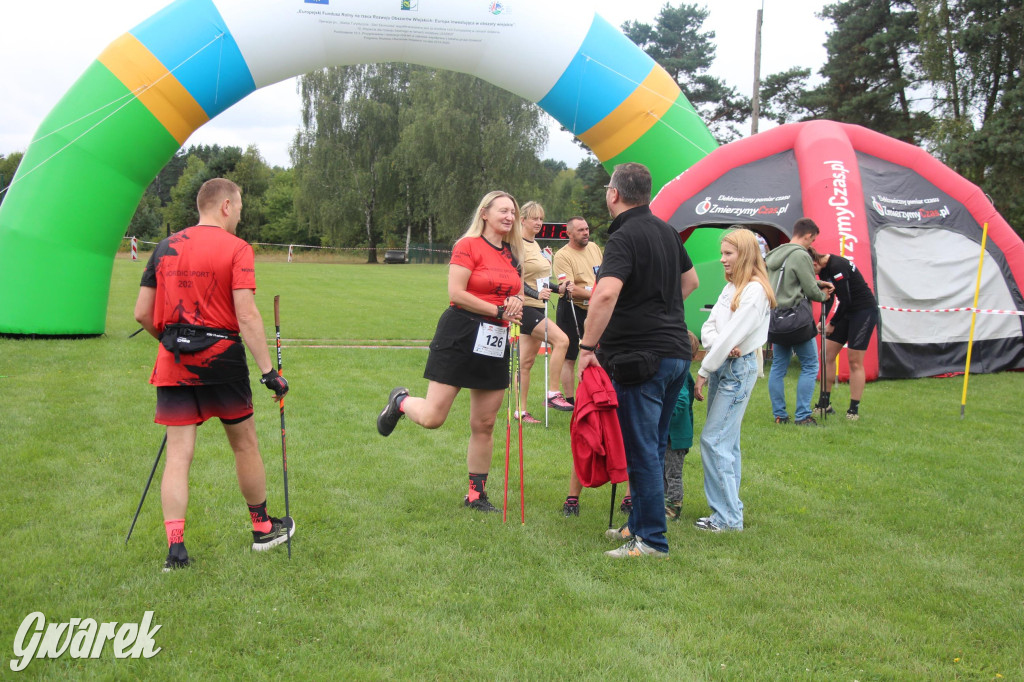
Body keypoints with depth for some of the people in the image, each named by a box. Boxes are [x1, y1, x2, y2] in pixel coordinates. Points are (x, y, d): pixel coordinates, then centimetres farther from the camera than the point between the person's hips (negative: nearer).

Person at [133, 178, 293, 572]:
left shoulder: (166, 248, 8)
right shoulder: (236, 249, -6)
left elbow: (142, 314, 7)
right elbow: (246, 315, -16)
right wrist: (268, 371, -16)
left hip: (174, 363, 4)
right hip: (222, 361, -3)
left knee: (178, 454, 4)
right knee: (244, 444, 13)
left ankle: (175, 547, -3)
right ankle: (262, 529, 28)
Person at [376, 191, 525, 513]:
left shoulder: (513, 254, 14)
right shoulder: (468, 246, -7)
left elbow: (517, 294, 24)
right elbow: (456, 293, -15)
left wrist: (516, 304, 0)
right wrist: (498, 311, -13)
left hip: (496, 342, 6)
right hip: (461, 336, -6)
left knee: (484, 425, 8)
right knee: (432, 418, -8)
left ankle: (476, 494, 19)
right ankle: (400, 401, 26)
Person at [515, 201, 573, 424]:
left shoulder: (535, 244, 18)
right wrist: (536, 294, -28)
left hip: (538, 307, 9)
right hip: (526, 307, -9)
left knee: (527, 360, 8)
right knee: (561, 340, -20)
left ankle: (521, 410, 11)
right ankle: (553, 394, -15)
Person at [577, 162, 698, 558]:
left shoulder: (624, 237, -15)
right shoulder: (666, 231, 12)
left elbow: (606, 293, -31)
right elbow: (690, 281, 27)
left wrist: (588, 346, -23)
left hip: (640, 357, -9)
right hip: (677, 351, 9)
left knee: (642, 451, -2)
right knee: (654, 447, 16)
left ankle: (651, 540, 2)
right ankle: (640, 525, 27)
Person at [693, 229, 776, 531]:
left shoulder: (755, 291, -14)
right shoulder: (730, 287, 15)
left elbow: (731, 334, -18)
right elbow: (709, 326, 9)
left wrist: (703, 371, -13)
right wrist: (719, 345, -14)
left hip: (739, 368, -9)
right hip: (721, 365, 9)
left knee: (713, 439, -10)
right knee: (726, 441, 11)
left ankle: (729, 516, -5)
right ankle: (727, 509, 17)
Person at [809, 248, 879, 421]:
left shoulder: (837, 267, -26)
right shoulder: (824, 268, 2)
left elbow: (846, 300, -23)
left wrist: (832, 324, -12)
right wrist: (822, 321, 3)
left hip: (864, 311, -9)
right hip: (847, 310, 9)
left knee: (854, 361, -7)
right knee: (827, 354, 5)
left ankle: (854, 409, 1)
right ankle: (825, 404, 13)